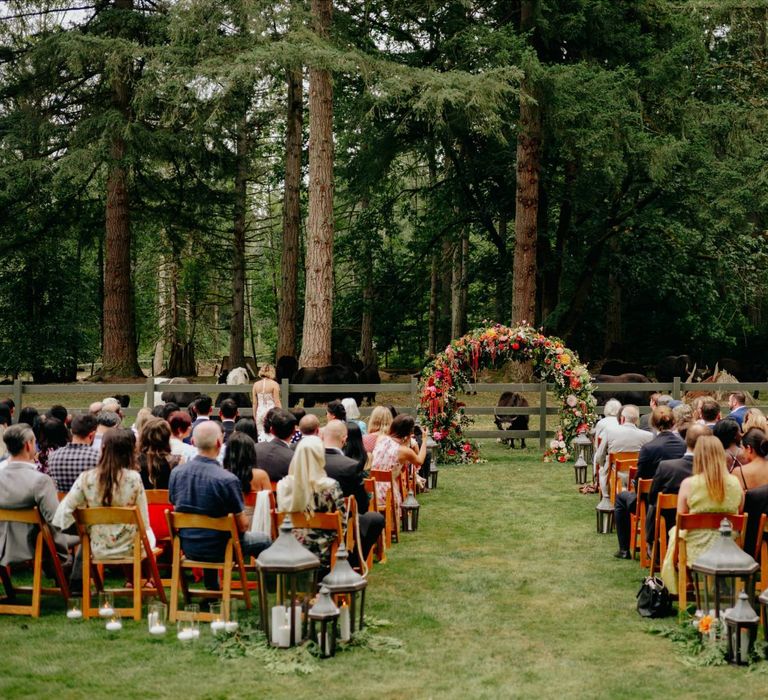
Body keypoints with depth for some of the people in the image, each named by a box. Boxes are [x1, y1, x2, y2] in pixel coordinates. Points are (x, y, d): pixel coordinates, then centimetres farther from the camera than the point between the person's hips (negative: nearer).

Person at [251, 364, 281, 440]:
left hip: (260, 412, 3)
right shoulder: (274, 384, -7)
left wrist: (254, 416, 16)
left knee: (261, 435, 7)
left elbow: (254, 403, 7)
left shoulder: (256, 385, 4)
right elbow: (277, 402, -8)